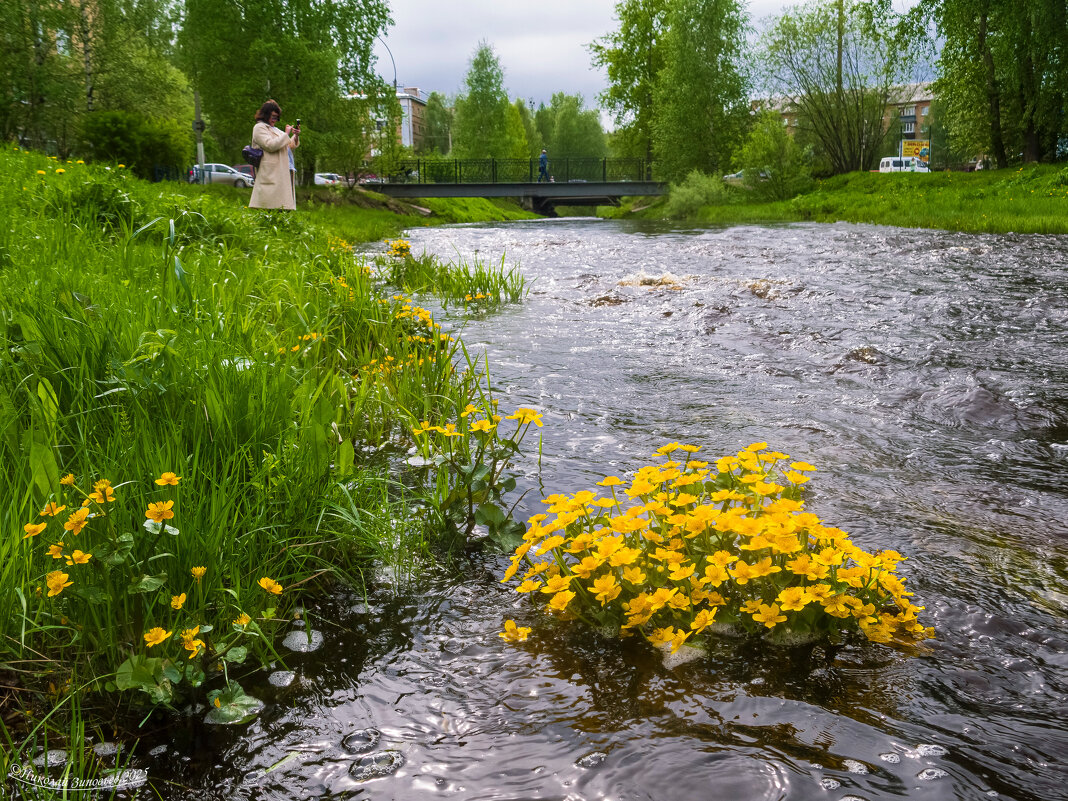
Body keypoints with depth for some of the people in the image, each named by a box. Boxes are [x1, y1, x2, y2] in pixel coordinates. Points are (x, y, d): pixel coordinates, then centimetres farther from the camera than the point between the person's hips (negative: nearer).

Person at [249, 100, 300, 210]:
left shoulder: (274, 129, 26)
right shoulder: (259, 128, 0)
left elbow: (289, 146, 30)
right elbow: (270, 145, -15)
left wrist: (296, 136, 10)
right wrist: (286, 134, -7)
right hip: (271, 173, -9)